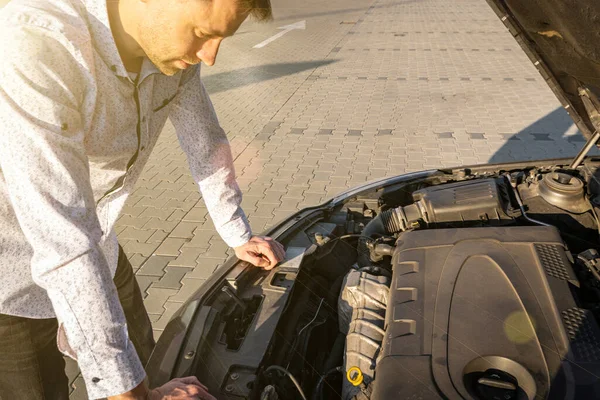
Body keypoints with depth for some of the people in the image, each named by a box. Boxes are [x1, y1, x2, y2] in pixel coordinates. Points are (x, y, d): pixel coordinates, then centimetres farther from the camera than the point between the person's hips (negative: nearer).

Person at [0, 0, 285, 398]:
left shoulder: (174, 39, -13)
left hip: (97, 246, 6)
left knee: (143, 360, 18)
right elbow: (64, 245, -37)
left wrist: (240, 236, 10)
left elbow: (206, 142, 2)